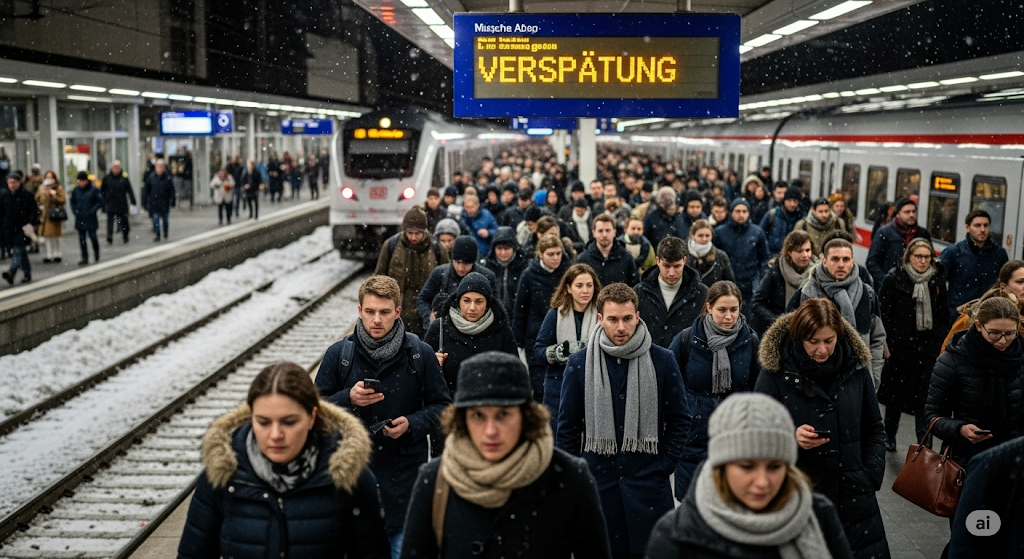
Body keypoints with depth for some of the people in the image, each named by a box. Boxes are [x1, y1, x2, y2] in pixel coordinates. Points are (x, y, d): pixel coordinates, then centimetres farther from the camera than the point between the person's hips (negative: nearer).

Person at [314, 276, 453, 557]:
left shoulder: (420, 354, -2)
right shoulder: (338, 354, -1)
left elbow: (442, 405, 4)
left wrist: (412, 424, -14)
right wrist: (348, 399, -17)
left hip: (404, 475, -1)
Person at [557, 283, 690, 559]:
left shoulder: (662, 361, -2)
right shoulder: (579, 364, 0)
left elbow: (679, 419, 5)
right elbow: (568, 425, 6)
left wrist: (664, 466, -1)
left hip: (648, 482, -1)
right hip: (597, 480, 1)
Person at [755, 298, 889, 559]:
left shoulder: (856, 367, 1)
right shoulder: (776, 373, -8)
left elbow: (874, 430, 11)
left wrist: (872, 476, 1)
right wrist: (791, 437, -22)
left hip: (854, 499, 2)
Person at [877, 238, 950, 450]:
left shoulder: (938, 280, 6)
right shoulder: (893, 279, -4)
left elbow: (944, 316, 11)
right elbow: (884, 314, -5)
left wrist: (941, 342, 3)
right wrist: (888, 343, -10)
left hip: (928, 348, 2)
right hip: (900, 346, -2)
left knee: (924, 396, 0)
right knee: (896, 393, 11)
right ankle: (889, 436, 29)